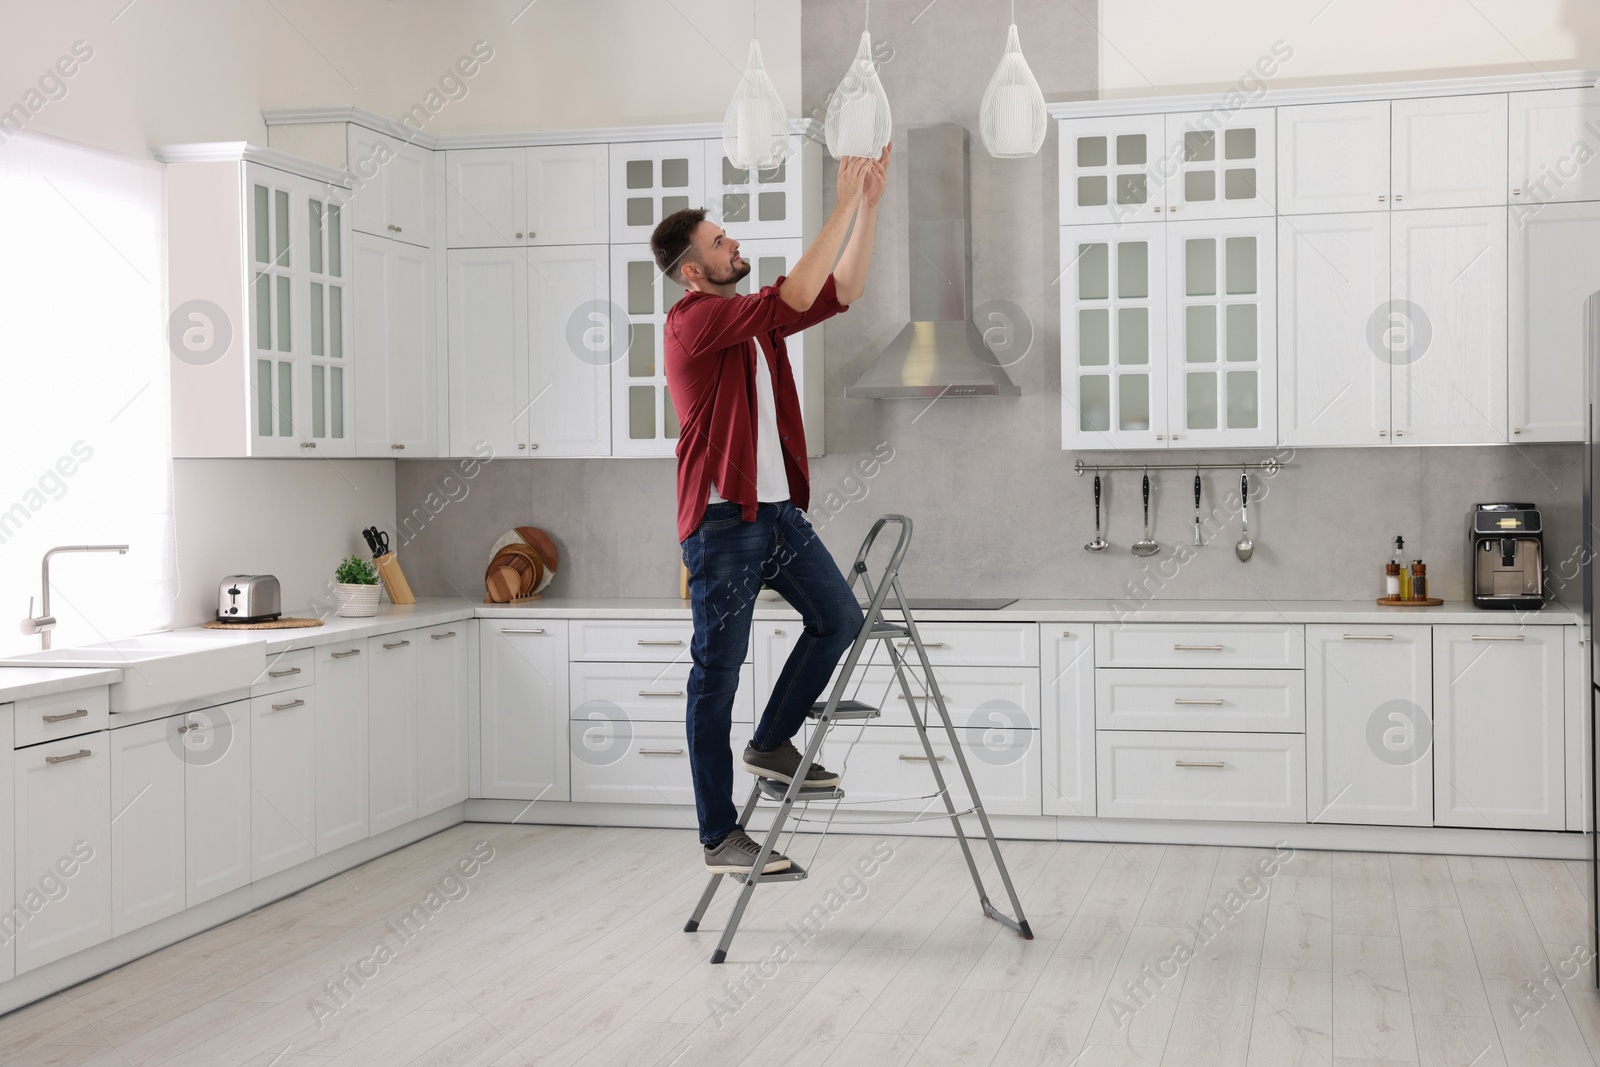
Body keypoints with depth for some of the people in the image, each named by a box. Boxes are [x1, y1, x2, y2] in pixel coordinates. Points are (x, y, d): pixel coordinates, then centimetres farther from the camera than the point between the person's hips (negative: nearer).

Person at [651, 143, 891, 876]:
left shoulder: (751, 319, 14)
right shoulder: (693, 320, -13)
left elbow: (842, 291, 14)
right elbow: (797, 297, -24)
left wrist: (870, 205, 6)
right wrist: (843, 206, -20)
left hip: (776, 508, 9)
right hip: (722, 519, -8)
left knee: (838, 617, 7)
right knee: (717, 672, -1)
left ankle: (772, 743, 24)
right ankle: (719, 837, 7)